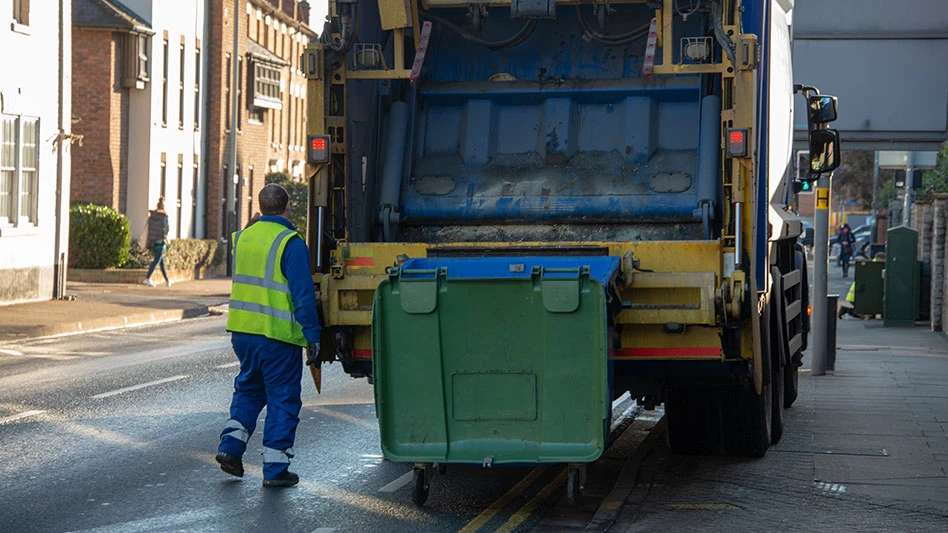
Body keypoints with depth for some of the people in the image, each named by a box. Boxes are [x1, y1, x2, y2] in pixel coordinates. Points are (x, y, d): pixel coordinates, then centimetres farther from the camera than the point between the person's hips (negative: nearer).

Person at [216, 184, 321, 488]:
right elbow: (303, 294, -16)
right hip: (278, 335, -6)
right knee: (282, 398, 3)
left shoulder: (243, 237, 9)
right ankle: (275, 468, 4)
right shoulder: (290, 243, -13)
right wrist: (312, 335, -12)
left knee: (249, 389, 24)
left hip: (242, 330, 6)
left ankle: (231, 444, 11)